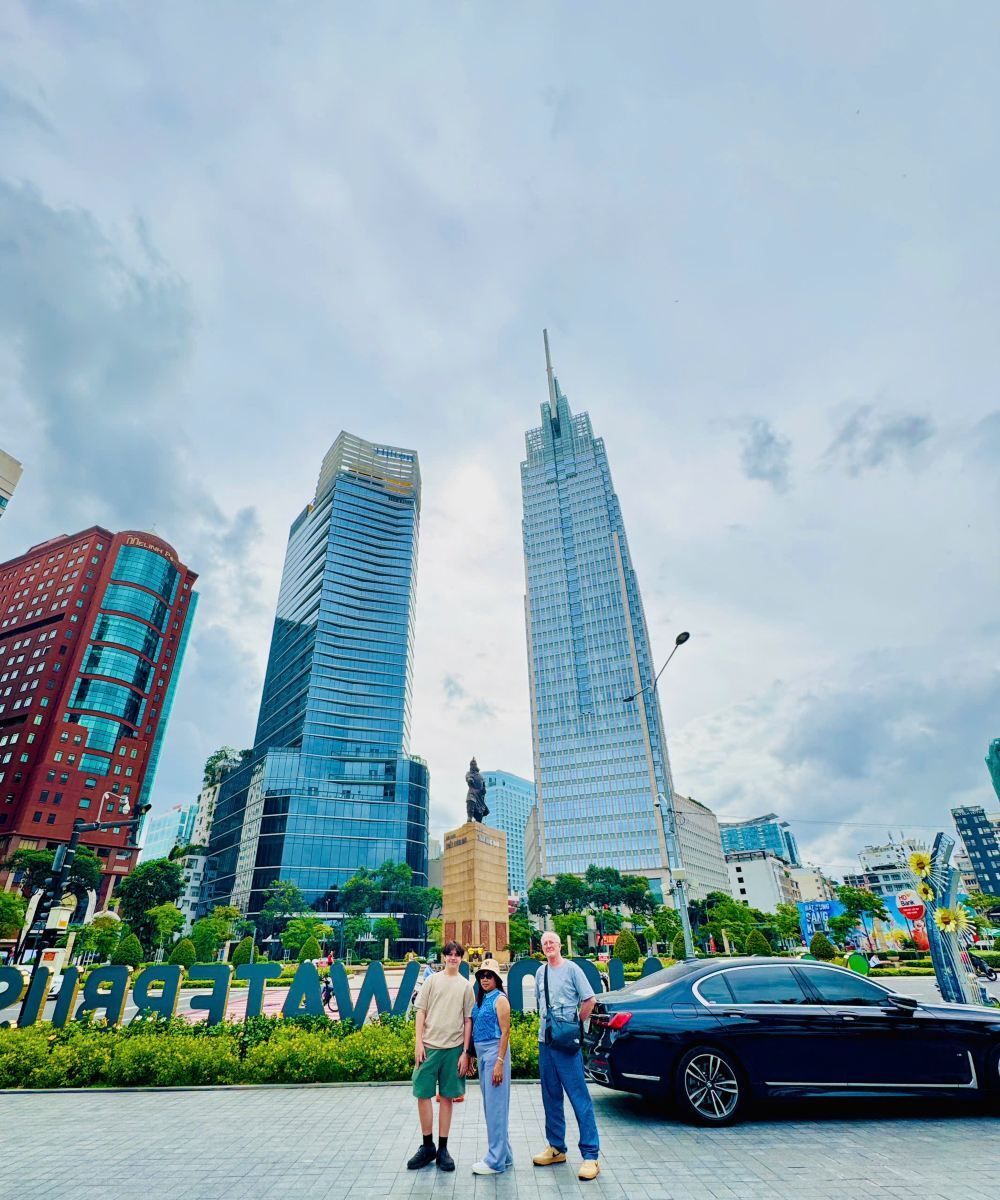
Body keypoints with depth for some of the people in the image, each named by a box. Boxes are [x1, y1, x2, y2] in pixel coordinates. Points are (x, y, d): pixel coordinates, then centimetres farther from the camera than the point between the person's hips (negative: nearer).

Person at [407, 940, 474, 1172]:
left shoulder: (466, 985, 4)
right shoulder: (432, 980, 3)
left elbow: (468, 1020, 5)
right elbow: (421, 1012, 3)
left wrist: (466, 1052, 0)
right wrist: (418, 1043, -4)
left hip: (454, 1048, 1)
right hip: (429, 1046, 0)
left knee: (447, 1097, 7)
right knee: (423, 1094, 2)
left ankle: (442, 1149, 21)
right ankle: (427, 1146, 21)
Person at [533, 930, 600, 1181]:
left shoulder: (571, 968, -8)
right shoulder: (541, 972, 9)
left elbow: (590, 1000, -8)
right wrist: (546, 1025, 11)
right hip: (544, 1042, 6)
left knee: (580, 1098, -4)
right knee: (551, 1097, 14)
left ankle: (590, 1155, 2)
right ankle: (556, 1148, 27)